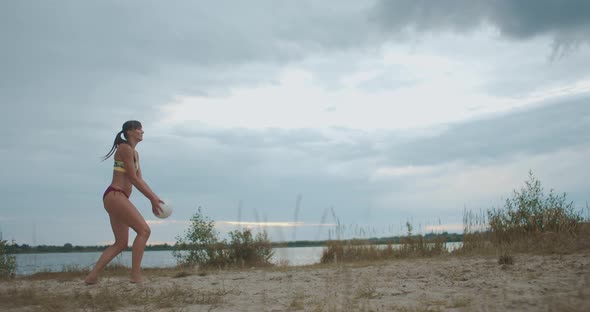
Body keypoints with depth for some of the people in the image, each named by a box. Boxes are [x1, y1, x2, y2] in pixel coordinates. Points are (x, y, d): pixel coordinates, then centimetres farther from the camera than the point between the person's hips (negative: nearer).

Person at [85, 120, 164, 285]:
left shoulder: (135, 153, 21)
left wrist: (154, 198, 8)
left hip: (117, 198, 10)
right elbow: (133, 179, -12)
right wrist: (153, 198, -11)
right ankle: (135, 275, -16)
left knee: (121, 244, 10)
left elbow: (139, 180, 18)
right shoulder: (125, 148, -8)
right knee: (144, 230, -15)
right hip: (115, 195, -10)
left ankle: (92, 276, 11)